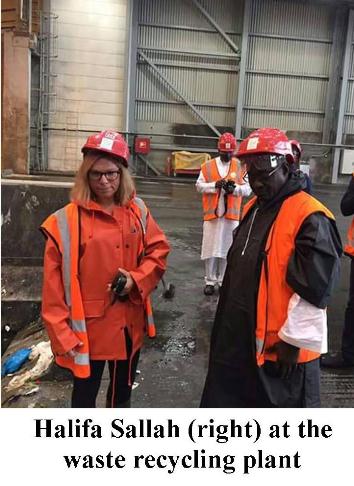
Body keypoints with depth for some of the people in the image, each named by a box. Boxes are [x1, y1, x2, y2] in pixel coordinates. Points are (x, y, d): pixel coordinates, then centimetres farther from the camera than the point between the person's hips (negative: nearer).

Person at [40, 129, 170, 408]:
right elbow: (54, 285, -12)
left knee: (123, 389, 25)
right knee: (85, 394, 15)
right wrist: (62, 335, -13)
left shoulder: (137, 211, 0)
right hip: (89, 327, -4)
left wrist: (136, 280, -13)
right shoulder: (67, 220, -14)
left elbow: (159, 250, 5)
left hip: (130, 324, 4)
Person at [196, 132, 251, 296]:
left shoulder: (240, 166, 4)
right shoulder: (208, 166, 4)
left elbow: (248, 188, 2)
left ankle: (224, 280, 19)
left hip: (231, 214, 0)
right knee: (211, 248, 4)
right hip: (212, 213, 0)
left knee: (227, 248, 6)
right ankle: (210, 281, 15)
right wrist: (215, 185, -15)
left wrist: (235, 188, -18)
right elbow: (199, 185, 1)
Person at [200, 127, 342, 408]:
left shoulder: (310, 217, -19)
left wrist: (292, 339, -16)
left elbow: (314, 288, -22)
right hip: (241, 338, 8)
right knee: (223, 399, 22)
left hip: (281, 346, -8)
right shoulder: (252, 209, 10)